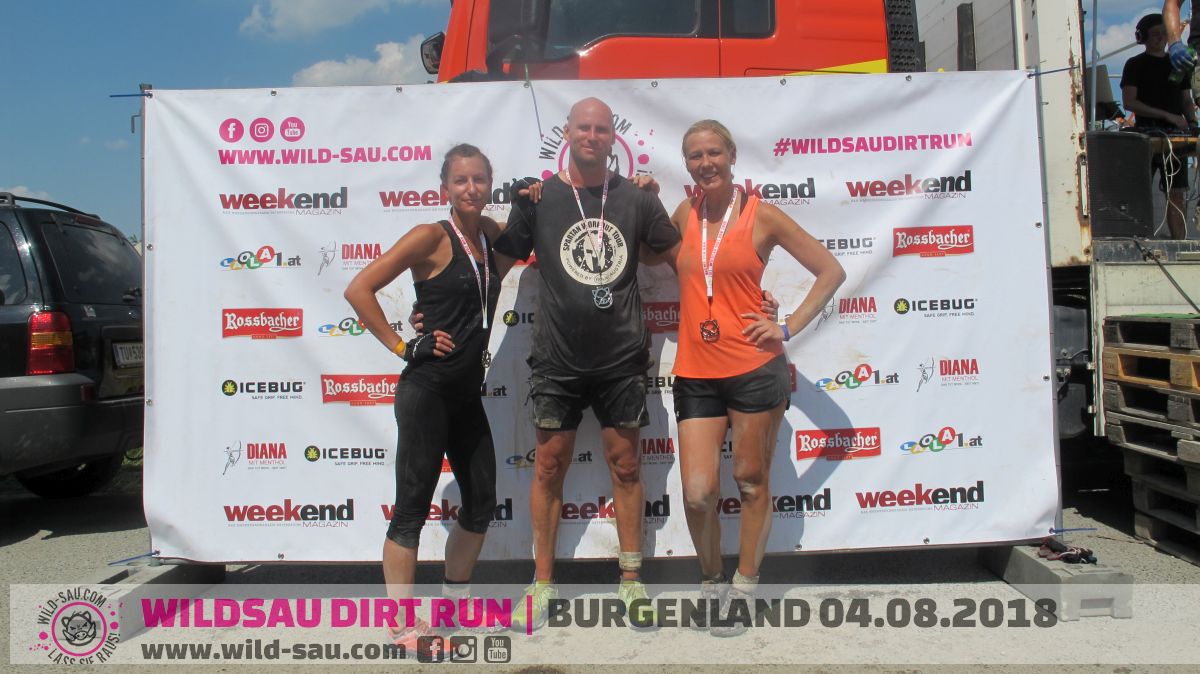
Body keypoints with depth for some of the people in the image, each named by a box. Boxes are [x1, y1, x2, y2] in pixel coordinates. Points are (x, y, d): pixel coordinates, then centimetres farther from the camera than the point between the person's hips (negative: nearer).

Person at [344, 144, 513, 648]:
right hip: (427, 391, -8)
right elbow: (359, 289, -13)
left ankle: (455, 602, 31)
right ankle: (401, 625, 11)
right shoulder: (431, 237, -10)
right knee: (412, 506, 0)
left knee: (482, 502, 14)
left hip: (466, 393, 8)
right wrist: (400, 346, -13)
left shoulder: (491, 235, 8)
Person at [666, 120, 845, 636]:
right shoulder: (685, 214, 10)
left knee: (752, 481, 8)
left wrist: (788, 328, -5)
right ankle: (712, 582, 23)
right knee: (697, 491, -2)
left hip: (754, 369, -3)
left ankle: (743, 590, 24)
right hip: (695, 374, 3)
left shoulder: (760, 215, -1)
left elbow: (831, 271, 3)